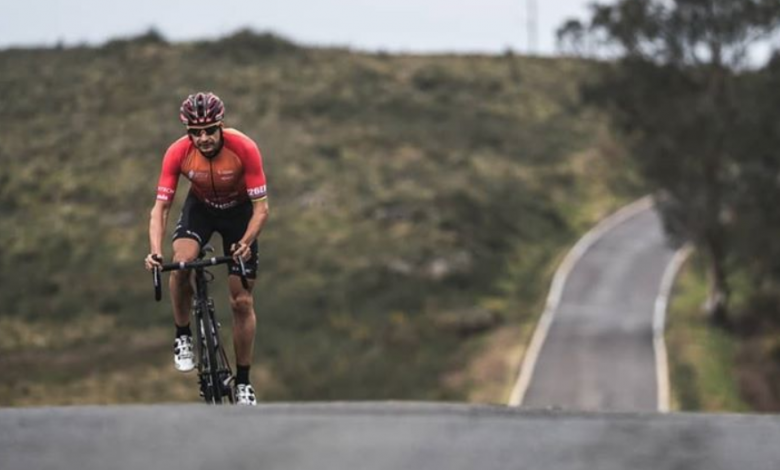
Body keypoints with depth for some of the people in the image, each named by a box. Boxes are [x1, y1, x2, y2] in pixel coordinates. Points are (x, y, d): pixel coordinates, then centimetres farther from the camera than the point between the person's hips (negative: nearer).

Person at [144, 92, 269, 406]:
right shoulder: (178, 153, -28)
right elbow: (161, 206, -26)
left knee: (242, 301, -3)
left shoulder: (244, 149, -32)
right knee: (181, 262, -31)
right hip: (200, 207, 1)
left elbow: (261, 207, -28)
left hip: (239, 211, -1)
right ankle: (183, 336, -7)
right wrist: (155, 251, -42)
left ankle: (243, 383, 11)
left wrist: (246, 244, -45)